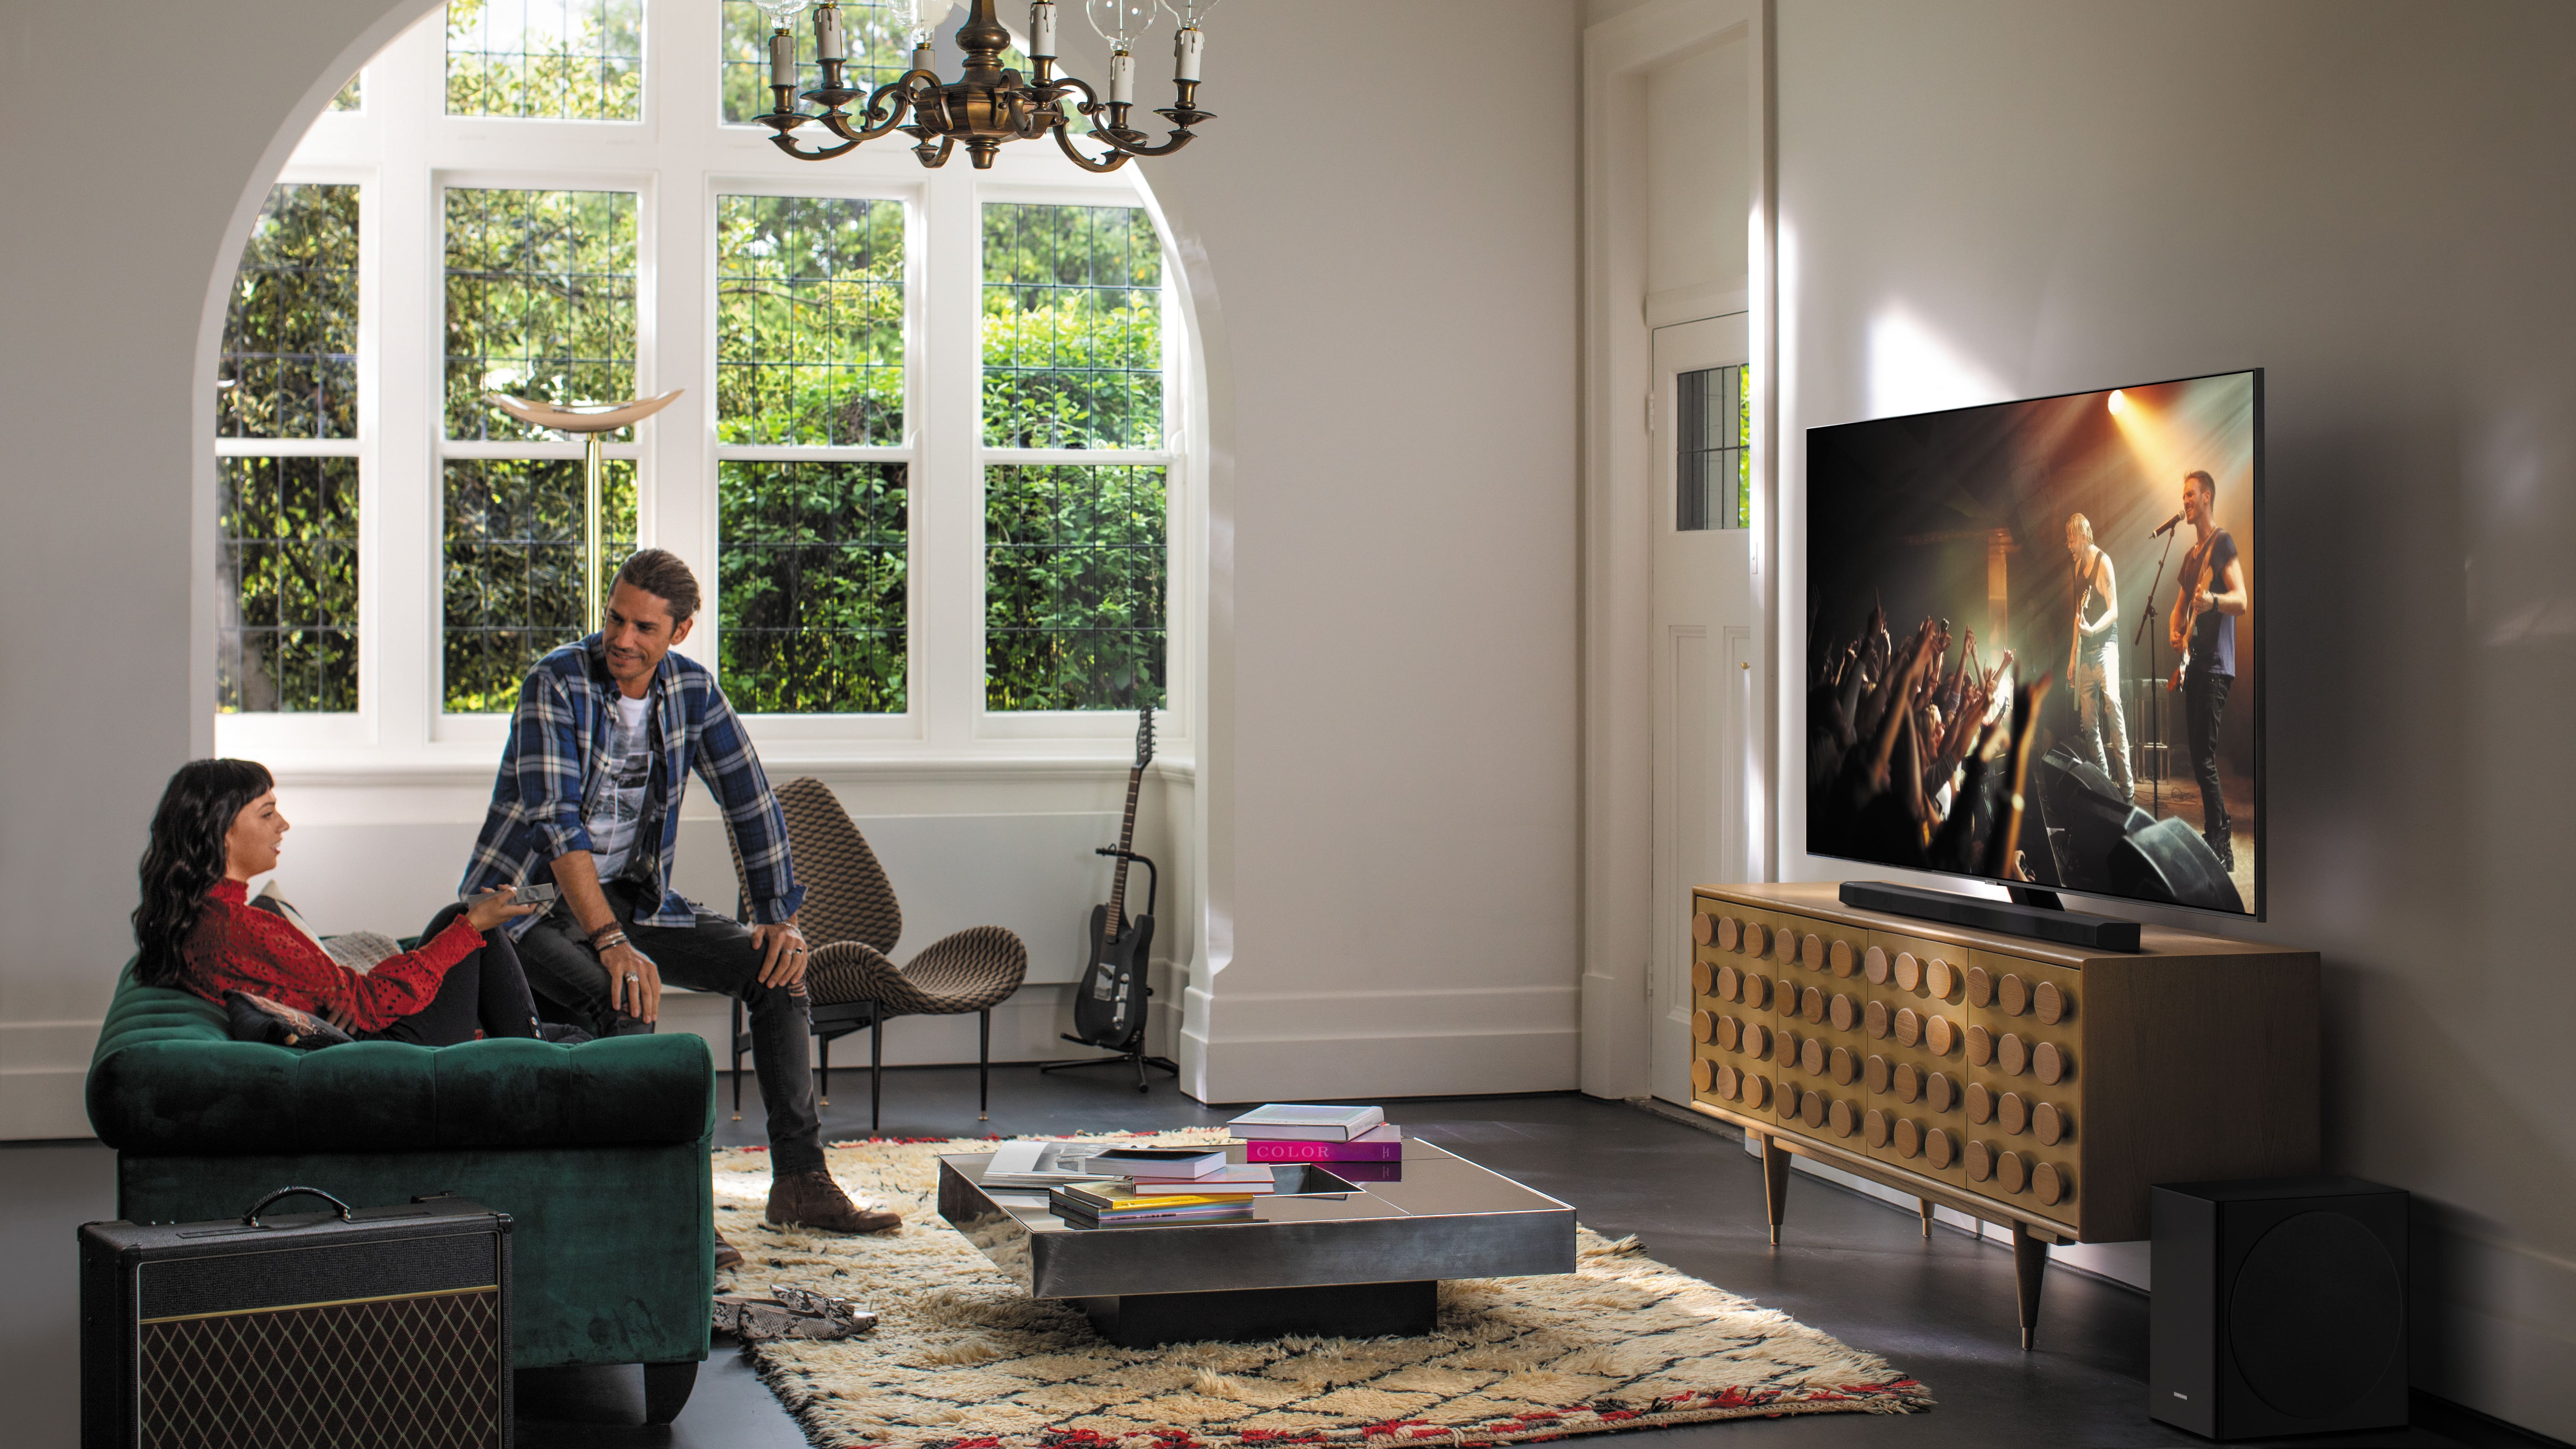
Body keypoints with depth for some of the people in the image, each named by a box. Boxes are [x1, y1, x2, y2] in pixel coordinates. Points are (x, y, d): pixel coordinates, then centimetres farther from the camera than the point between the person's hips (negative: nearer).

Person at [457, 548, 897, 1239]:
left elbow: (751, 801, 5)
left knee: (778, 965, -6)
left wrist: (780, 917, -2)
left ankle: (800, 1181, -3)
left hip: (632, 896, 6)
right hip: (531, 902, -6)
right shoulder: (557, 684, -18)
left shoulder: (693, 689, 0)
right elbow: (556, 820, -28)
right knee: (628, 1000, -34)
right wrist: (610, 943, -36)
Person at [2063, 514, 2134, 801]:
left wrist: (2092, 629, -29)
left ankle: (2127, 787, -20)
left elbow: (2114, 610, -13)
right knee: (2088, 721, 5)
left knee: (2113, 707, -18)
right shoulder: (2079, 566, 15)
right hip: (2085, 652, 8)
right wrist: (2073, 657, 18)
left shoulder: (2103, 562, -9)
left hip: (2105, 646, -8)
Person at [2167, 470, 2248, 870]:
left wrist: (2212, 600, -36)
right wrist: (2175, 630, 7)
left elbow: (2241, 601, -17)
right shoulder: (2192, 555, 21)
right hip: (2193, 663, 10)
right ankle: (2216, 835, 18)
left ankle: (2221, 849, -16)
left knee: (2204, 758, -15)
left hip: (2215, 665, -10)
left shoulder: (2223, 543, -7)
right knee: (2199, 755, 11)